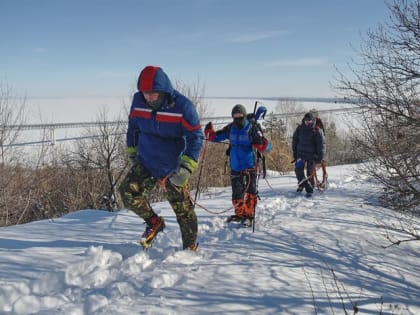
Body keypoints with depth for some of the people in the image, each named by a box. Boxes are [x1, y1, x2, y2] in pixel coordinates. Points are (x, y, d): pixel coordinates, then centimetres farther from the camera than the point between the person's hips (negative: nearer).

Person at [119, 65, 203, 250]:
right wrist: (132, 152, 20)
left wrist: (186, 168, -28)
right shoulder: (138, 100, -7)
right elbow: (133, 127, 11)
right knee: (128, 192, -14)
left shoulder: (182, 106, -19)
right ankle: (154, 222, 12)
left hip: (172, 169, -3)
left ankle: (190, 247, 26)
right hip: (145, 162, 4)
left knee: (183, 209, 5)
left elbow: (195, 137, -18)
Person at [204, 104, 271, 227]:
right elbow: (216, 137, 11)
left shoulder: (252, 128, -9)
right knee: (237, 193, 10)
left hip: (250, 167, -4)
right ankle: (239, 214, 24)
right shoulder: (231, 128, 4)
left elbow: (265, 147, -14)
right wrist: (209, 132, -10)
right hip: (235, 167, 4)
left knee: (250, 191, -2)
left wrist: (262, 143, -37)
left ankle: (248, 216, 7)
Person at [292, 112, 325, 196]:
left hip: (311, 155, -3)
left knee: (310, 173, 0)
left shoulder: (317, 131, -8)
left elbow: (321, 146, -6)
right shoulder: (299, 129, 2)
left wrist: (319, 160, -9)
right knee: (298, 169, -11)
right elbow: (295, 141, 12)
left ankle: (309, 190, 16)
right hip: (300, 154, 3)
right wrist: (295, 154, 9)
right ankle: (302, 184, 14)